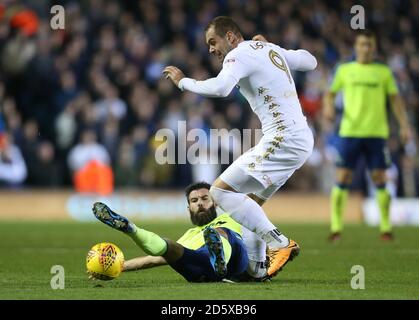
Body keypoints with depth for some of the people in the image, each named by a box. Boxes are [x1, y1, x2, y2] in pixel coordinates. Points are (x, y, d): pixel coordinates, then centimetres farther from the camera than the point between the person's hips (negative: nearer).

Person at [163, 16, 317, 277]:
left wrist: (183, 82, -10)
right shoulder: (271, 49, 18)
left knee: (221, 190, -11)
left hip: (283, 138, -10)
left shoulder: (239, 54, -7)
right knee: (250, 205, 14)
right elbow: (310, 61, 32)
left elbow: (220, 88, -25)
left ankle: (278, 244, -16)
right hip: (302, 137, 10)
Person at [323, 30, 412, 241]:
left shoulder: (384, 72, 9)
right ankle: (336, 227, -1)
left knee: (380, 180, -2)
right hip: (349, 132, 0)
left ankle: (386, 227, 7)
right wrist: (328, 107, -6)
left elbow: (395, 99, 10)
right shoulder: (345, 70, 9)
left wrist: (404, 125, 1)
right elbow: (330, 93, 15)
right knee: (342, 180, -5)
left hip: (376, 133, 0)